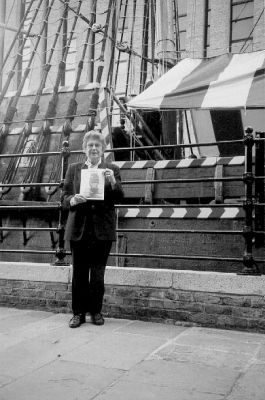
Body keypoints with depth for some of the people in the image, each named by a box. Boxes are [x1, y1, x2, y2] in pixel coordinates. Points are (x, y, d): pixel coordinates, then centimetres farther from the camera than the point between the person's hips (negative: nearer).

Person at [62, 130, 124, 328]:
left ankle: (96, 311, 18)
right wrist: (73, 200, -14)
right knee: (79, 273, 3)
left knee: (98, 273, 4)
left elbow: (119, 198, 1)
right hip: (79, 228, 1)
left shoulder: (112, 169, 8)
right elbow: (65, 197, 9)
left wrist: (113, 181, -17)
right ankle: (78, 313, 14)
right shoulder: (74, 169, 12)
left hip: (102, 229, -1)